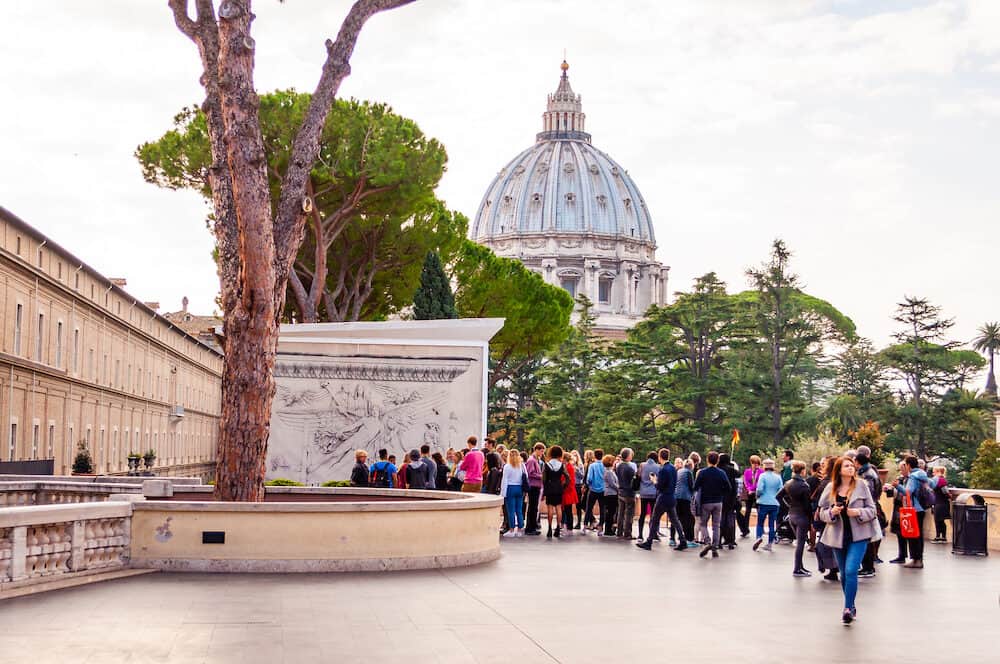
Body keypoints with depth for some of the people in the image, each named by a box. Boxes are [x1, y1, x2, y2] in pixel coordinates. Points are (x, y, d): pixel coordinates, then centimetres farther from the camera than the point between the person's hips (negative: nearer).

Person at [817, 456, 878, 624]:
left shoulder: (861, 486, -3)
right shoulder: (831, 488, 2)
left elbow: (872, 509, 1)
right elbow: (822, 512, 6)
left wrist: (859, 512, -18)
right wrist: (831, 512, -15)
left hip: (858, 535, -3)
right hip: (838, 536, 3)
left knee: (851, 571, -16)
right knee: (844, 574, 11)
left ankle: (848, 608, -10)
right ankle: (851, 607, 27)